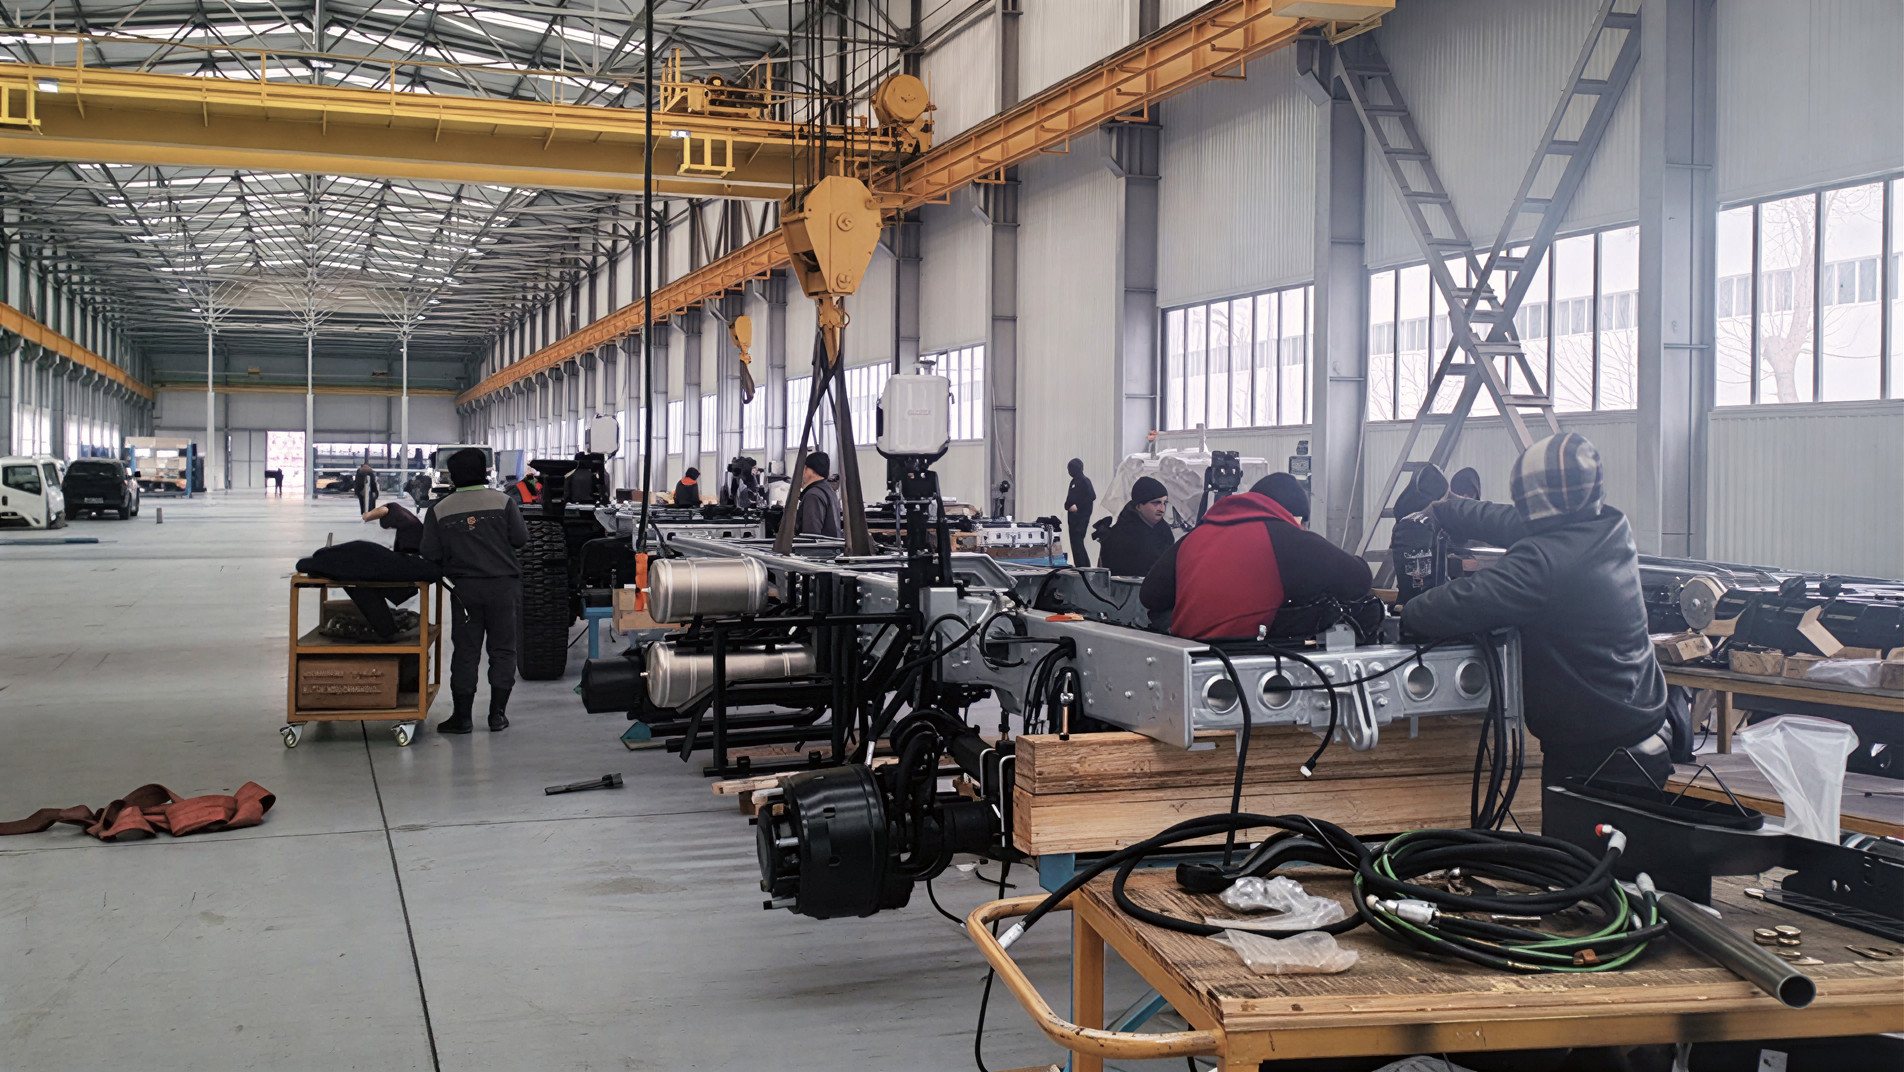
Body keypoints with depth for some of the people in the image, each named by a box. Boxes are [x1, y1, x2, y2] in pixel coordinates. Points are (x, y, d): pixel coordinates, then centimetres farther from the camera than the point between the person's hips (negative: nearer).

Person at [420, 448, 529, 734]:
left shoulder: (439, 510, -2)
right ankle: (497, 713, 9)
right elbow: (521, 539, -5)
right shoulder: (503, 501, -5)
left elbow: (431, 555, -3)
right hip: (503, 585, -1)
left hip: (464, 589, 1)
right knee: (502, 649, 8)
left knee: (465, 652, 8)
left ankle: (462, 716, 8)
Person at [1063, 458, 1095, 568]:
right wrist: (1069, 505, 1)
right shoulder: (1074, 481, 16)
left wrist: (1078, 507, -17)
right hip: (1073, 517, 9)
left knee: (1077, 543, -11)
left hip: (1081, 517, -9)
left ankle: (1082, 566, -9)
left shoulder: (1085, 481, -9)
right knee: (1075, 543, 10)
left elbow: (1092, 497, -17)